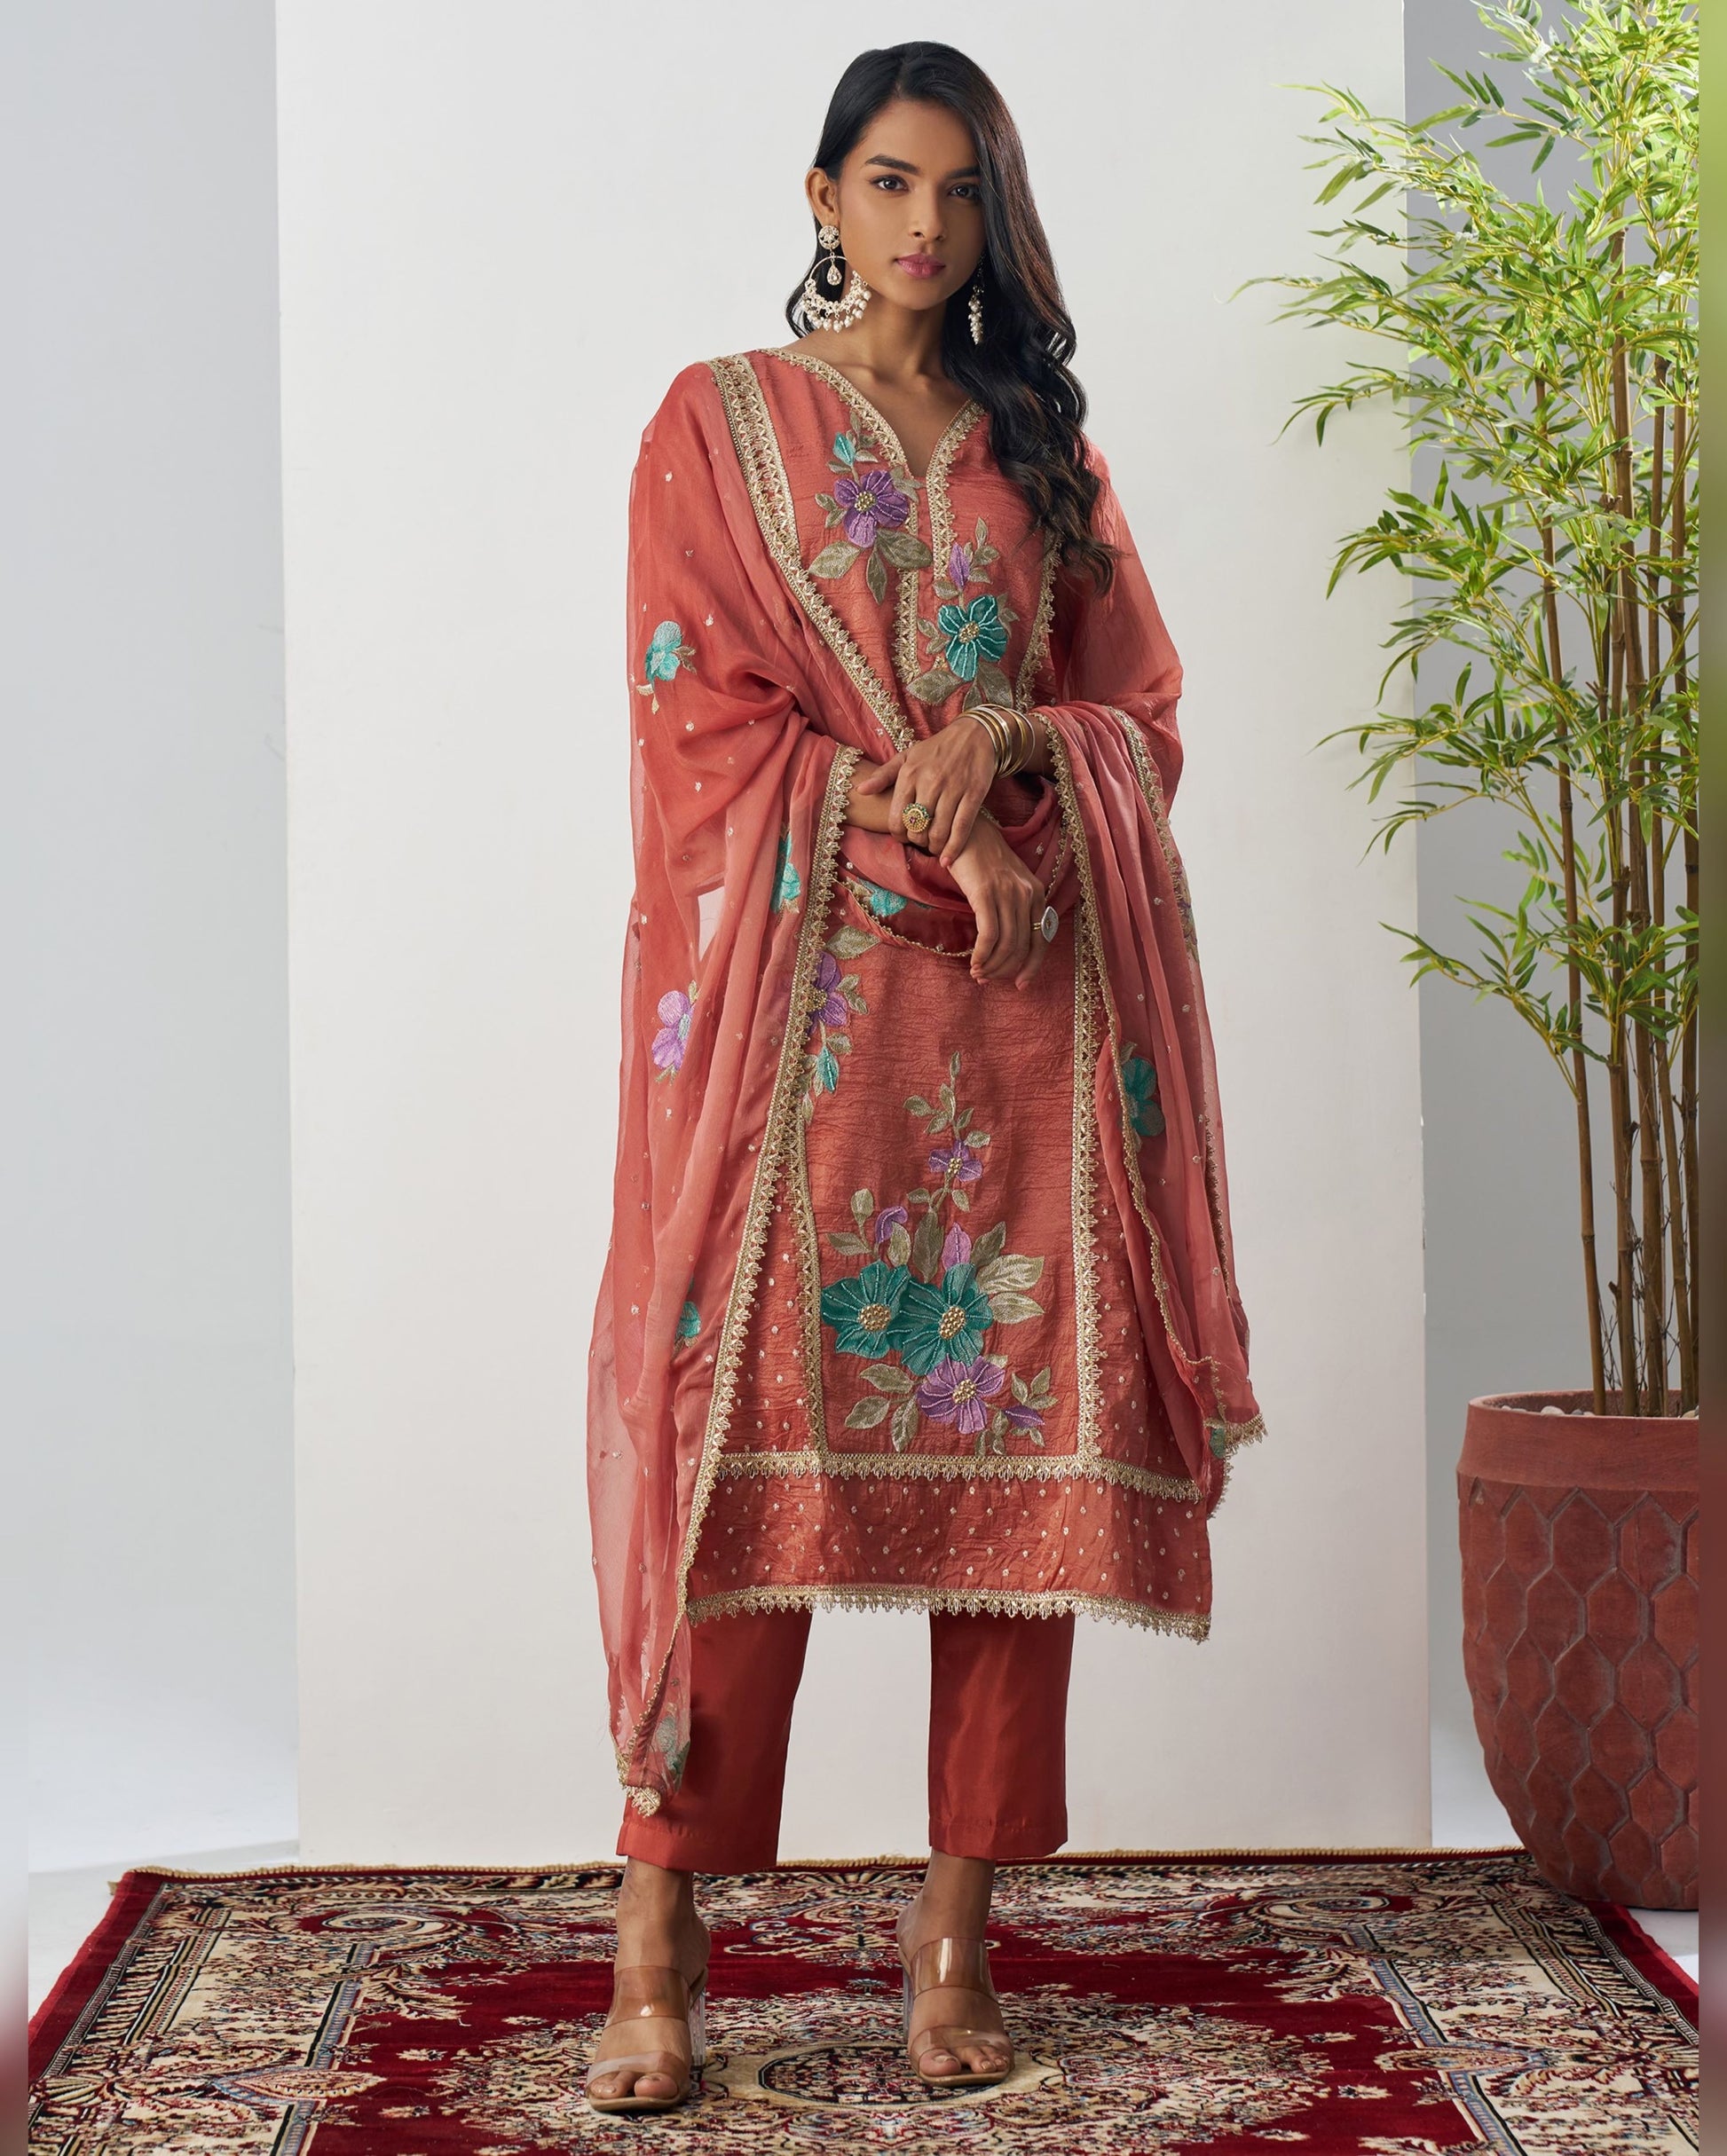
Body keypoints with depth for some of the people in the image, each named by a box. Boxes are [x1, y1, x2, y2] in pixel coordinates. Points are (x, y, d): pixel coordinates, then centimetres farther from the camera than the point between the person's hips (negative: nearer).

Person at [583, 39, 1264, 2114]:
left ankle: (956, 1931, 4)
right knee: (753, 1432, -9)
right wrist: (932, 840, -12)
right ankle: (660, 1937, -4)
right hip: (798, 989, -3)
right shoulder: (720, 423, 8)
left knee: (1017, 1437, -2)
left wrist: (1011, 739, -8)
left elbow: (1143, 718, 14)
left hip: (1020, 1001, 3)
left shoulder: (1041, 448, 17)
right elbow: (702, 725, -1)